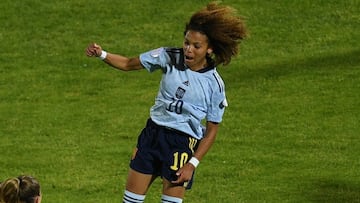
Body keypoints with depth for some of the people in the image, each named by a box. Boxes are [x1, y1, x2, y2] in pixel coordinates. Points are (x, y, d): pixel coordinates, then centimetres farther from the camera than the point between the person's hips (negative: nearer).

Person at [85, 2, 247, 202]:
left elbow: (211, 131, -5)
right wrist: (102, 54, -13)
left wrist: (193, 164, -11)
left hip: (183, 144, -3)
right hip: (153, 133, 4)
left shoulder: (214, 84, -10)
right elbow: (129, 64, 5)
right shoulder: (169, 57, -3)